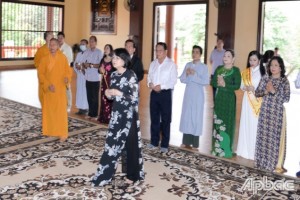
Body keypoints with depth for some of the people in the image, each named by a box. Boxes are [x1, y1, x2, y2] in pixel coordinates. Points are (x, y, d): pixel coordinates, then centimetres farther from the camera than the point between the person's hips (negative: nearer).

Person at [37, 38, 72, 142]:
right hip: (48, 89, 2)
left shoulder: (63, 58, -2)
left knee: (61, 111, -3)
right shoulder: (44, 59, -1)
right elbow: (40, 73, -2)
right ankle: (49, 131, 21)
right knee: (48, 110, 8)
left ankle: (62, 133, 1)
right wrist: (47, 84, -14)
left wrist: (67, 78, -18)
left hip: (60, 89, -1)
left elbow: (68, 71, 4)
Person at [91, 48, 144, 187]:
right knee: (113, 142, 12)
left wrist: (118, 93, -19)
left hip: (128, 114, -7)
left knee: (129, 143, 2)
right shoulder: (114, 75, 7)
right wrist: (109, 93, -5)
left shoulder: (131, 76, -15)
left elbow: (134, 98, -18)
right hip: (116, 113, 7)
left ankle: (132, 175, 15)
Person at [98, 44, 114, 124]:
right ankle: (103, 117, 16)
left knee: (110, 99, -7)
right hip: (104, 81, 6)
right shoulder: (103, 59, 11)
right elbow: (99, 70, 14)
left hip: (111, 81, -6)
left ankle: (110, 117, 1)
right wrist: (100, 70, -8)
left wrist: (106, 72, -20)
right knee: (103, 99, 8)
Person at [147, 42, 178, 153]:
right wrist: (150, 84, -11)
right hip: (154, 93, 5)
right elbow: (149, 77, 11)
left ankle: (164, 144, 8)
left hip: (165, 93, -5)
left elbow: (173, 81, -10)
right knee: (154, 118, 11)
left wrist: (161, 86, -19)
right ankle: (154, 141, 22)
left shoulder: (171, 64, -6)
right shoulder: (153, 64, 11)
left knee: (165, 120, 1)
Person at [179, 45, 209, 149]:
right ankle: (187, 141, 17)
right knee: (186, 116, 7)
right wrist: (187, 74, -14)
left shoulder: (204, 67, -6)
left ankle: (195, 143, 9)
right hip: (188, 94, 4)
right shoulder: (188, 65, 7)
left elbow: (206, 82, -15)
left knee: (196, 117, 1)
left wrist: (194, 75, -20)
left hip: (198, 95, -4)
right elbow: (182, 79, 5)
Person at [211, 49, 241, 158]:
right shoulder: (219, 69, 12)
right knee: (217, 122, 6)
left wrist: (225, 85, -19)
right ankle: (217, 148, 15)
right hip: (218, 98, 5)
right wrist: (218, 83, -12)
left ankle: (225, 149, 6)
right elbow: (213, 82, 8)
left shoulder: (235, 70, -5)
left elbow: (237, 86, -12)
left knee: (226, 123, -2)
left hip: (229, 99, -5)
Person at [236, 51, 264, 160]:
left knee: (255, 125, -4)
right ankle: (245, 149, 18)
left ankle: (255, 151, 4)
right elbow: (242, 86, 12)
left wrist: (255, 89, -20)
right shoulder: (245, 72, 11)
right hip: (247, 100, 5)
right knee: (246, 124, 7)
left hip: (258, 101, -4)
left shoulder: (263, 72, -4)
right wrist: (247, 88, -8)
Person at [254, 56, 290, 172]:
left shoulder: (284, 81, -3)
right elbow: (257, 93, 3)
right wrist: (266, 91, -15)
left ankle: (276, 164, 9)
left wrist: (274, 91, -18)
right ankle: (263, 161, 19)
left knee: (276, 138, 0)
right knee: (263, 137, 8)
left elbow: (286, 99, -9)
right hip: (265, 112, 3)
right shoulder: (265, 79, 7)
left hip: (277, 113, -3)